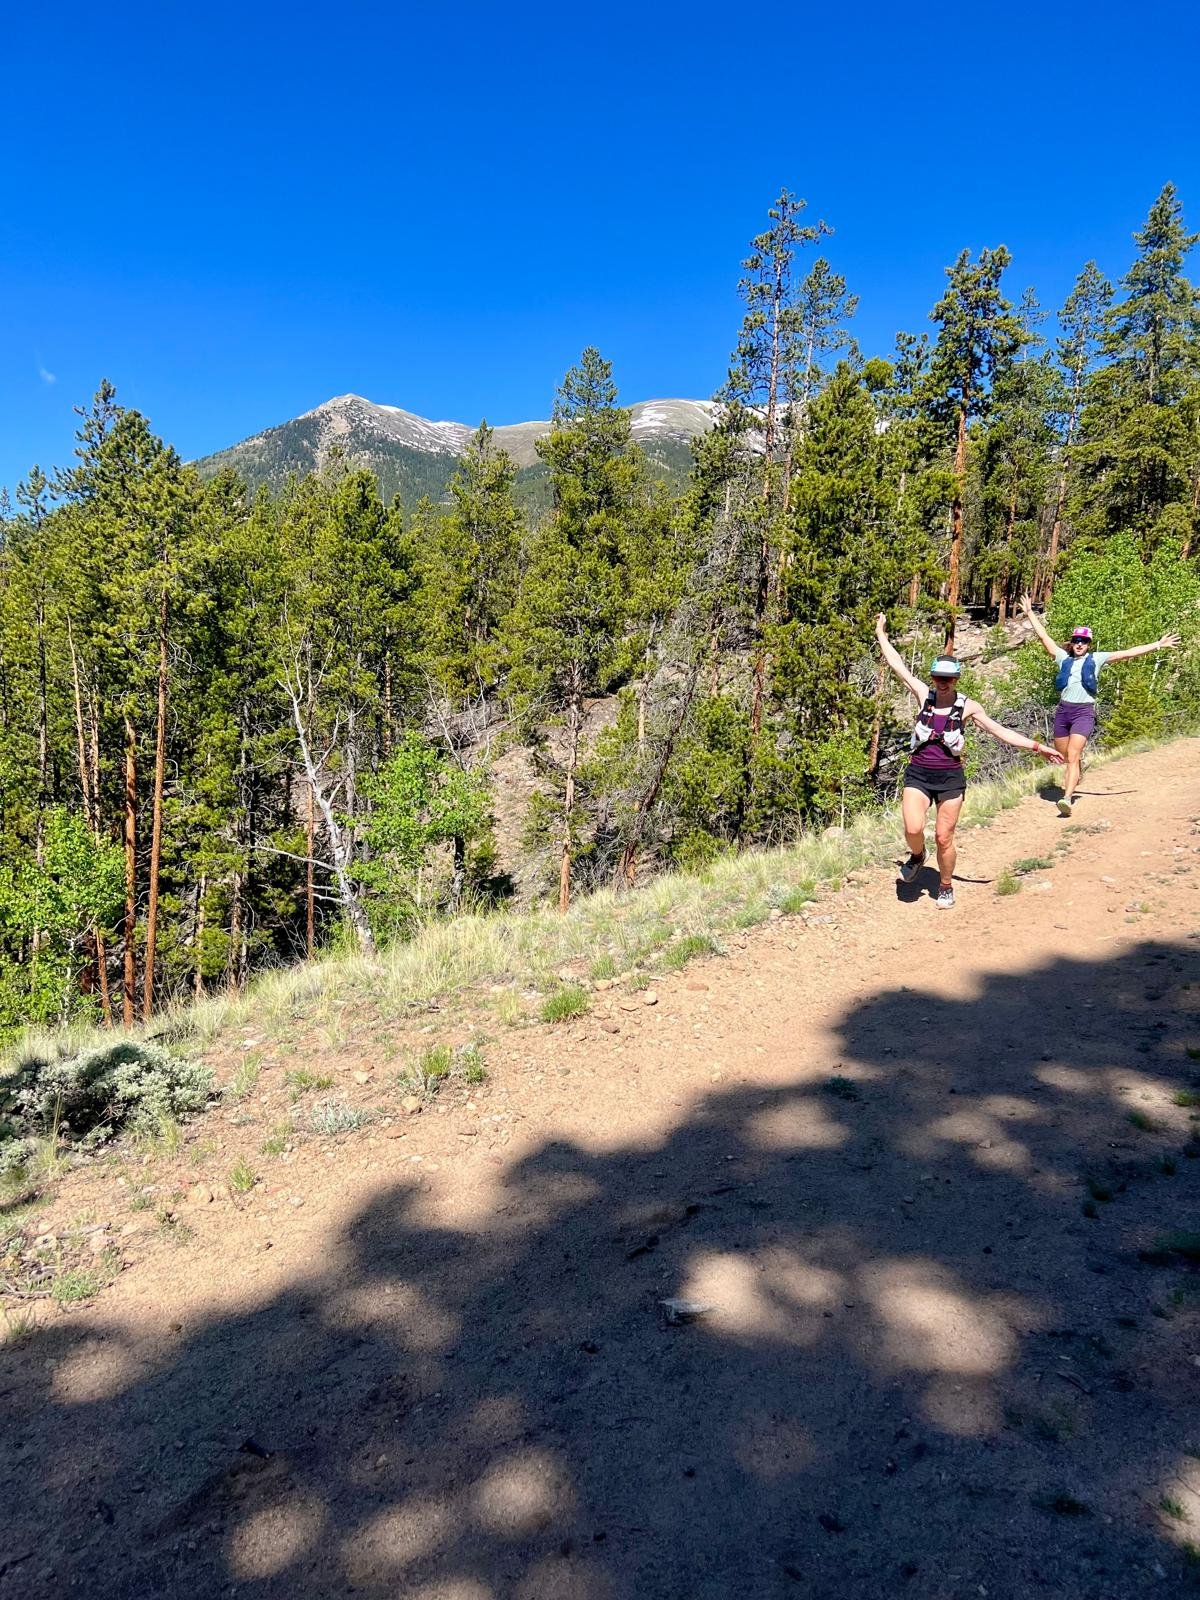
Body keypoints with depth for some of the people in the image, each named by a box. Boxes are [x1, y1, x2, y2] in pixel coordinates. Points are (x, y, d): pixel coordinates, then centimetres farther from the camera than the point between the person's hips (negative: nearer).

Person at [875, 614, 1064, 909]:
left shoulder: (968, 706, -1)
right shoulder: (923, 695, 1)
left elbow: (1000, 732, -2)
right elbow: (897, 665, 5)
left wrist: (1037, 747, -7)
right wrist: (881, 634, 8)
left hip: (950, 777, 0)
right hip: (918, 773, 1)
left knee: (944, 837, 2)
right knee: (913, 829, -17)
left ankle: (946, 887, 25)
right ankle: (917, 856, 19)